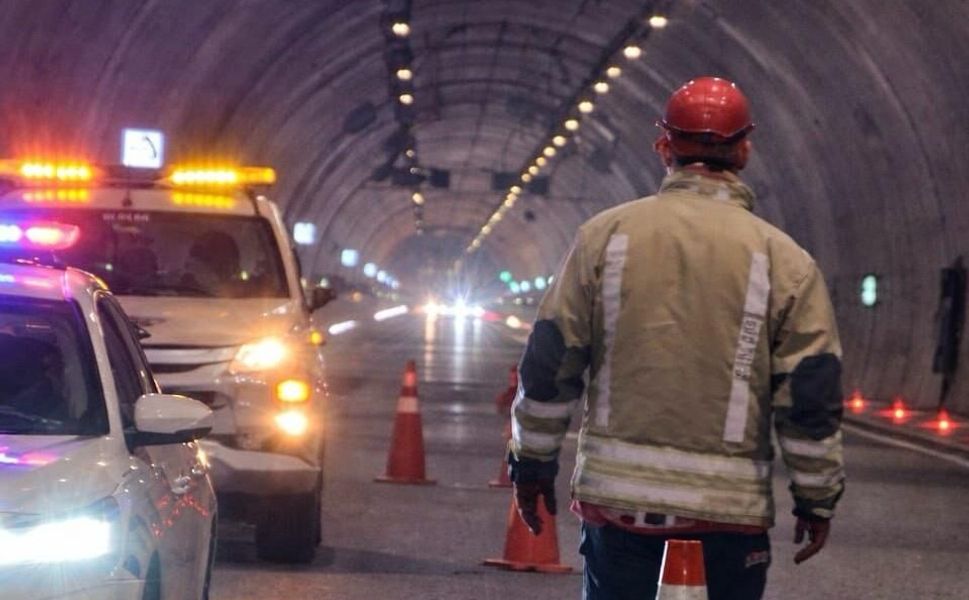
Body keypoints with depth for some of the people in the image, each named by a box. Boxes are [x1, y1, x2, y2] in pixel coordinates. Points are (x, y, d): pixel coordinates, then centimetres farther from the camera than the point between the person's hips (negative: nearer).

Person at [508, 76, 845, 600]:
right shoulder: (783, 260, -1)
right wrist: (817, 497, 7)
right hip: (732, 497, -1)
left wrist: (533, 464, 11)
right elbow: (812, 396, -2)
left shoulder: (604, 236, 2)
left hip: (618, 484, 1)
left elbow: (549, 364, 2)